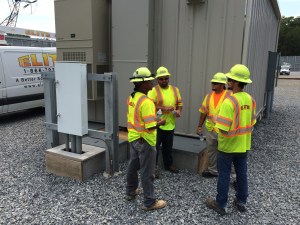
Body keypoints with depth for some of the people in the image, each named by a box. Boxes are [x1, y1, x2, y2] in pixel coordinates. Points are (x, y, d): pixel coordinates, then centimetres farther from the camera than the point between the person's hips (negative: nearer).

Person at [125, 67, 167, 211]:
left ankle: (130, 192, 39)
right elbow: (151, 126, -27)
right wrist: (161, 122, -8)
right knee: (147, 172, 3)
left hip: (133, 138, 9)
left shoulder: (131, 98, 3)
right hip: (144, 141, -9)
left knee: (133, 166, 22)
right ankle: (149, 202, 17)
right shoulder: (146, 102, -25)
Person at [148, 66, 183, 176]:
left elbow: (179, 103, 14)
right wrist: (164, 108, -24)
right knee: (155, 147, 3)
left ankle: (168, 164, 37)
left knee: (168, 147, 20)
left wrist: (179, 111, -7)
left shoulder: (175, 89, 8)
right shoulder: (153, 90, -10)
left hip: (170, 124, 5)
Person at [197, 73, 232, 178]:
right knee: (211, 151, 16)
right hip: (210, 130, 5)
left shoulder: (229, 95, -10)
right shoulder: (209, 96, 6)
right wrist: (199, 126, 9)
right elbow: (203, 112, 9)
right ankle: (212, 170, 32)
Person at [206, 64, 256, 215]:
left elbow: (223, 129, -26)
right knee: (242, 173, 19)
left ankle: (220, 204, 22)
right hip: (244, 145, 7)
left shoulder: (229, 102, -25)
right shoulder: (250, 99, -1)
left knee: (224, 175, 8)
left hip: (228, 146, -7)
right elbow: (251, 123, 8)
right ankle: (241, 202, 35)